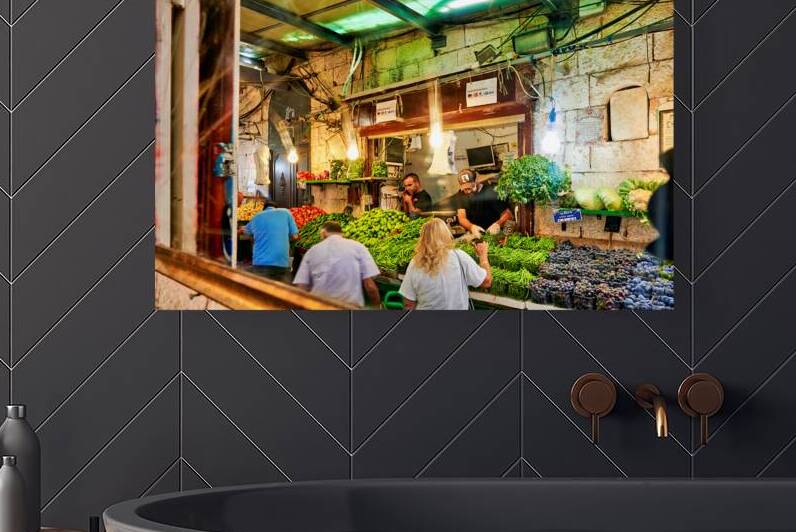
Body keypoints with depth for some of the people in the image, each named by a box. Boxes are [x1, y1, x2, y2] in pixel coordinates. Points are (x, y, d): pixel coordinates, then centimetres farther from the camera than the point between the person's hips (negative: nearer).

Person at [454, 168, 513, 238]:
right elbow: (461, 218, -7)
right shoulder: (460, 196, 3)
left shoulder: (491, 191, -7)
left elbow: (508, 214, -9)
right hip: (474, 235, 3)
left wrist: (498, 224, -31)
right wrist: (471, 227, -30)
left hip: (493, 232, -3)